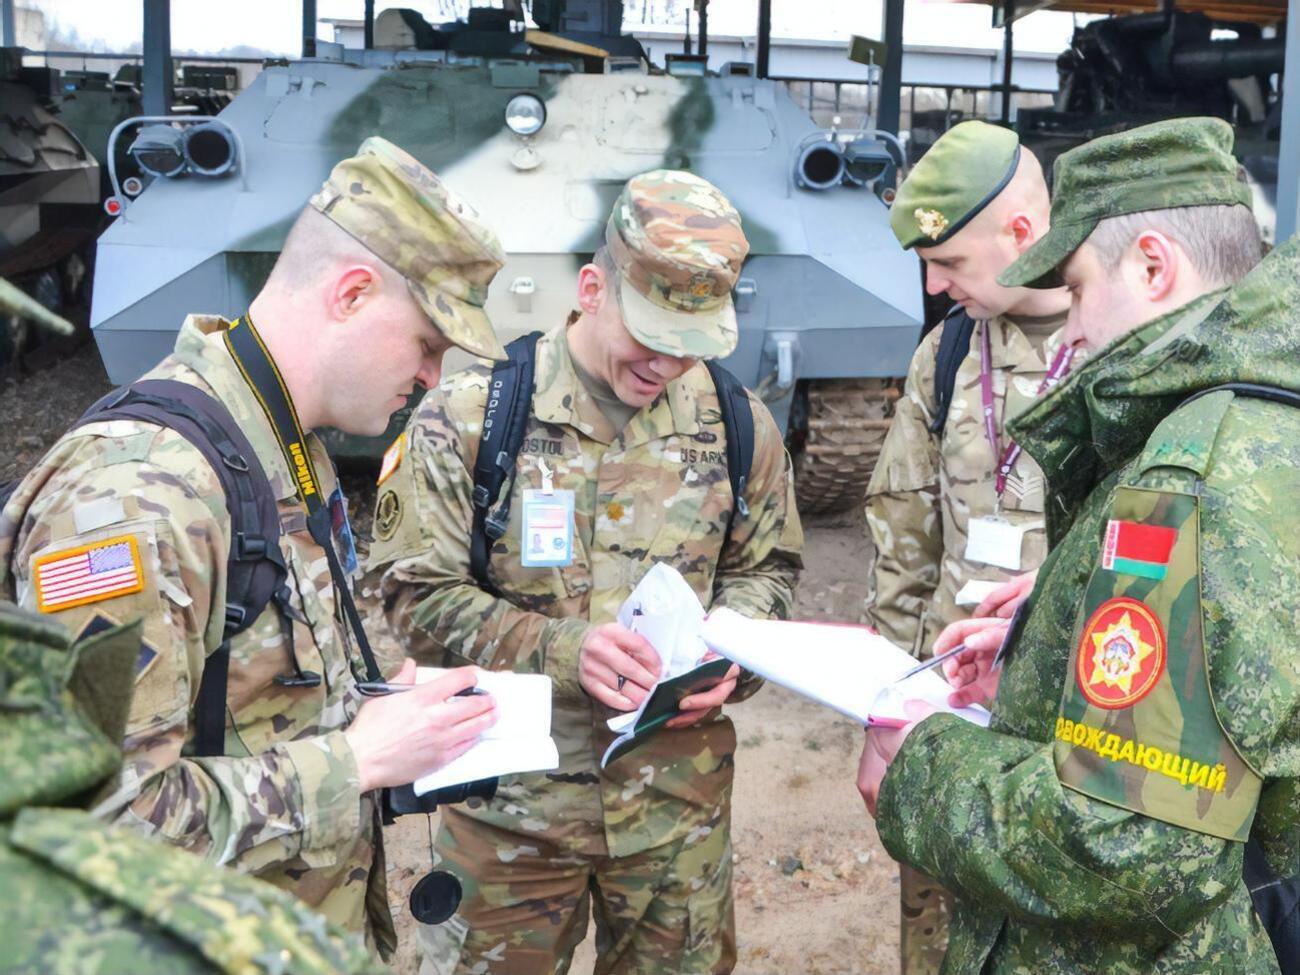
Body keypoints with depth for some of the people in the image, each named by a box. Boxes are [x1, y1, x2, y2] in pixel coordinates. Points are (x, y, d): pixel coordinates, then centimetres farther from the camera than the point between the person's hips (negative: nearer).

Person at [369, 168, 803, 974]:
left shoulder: (735, 421, -1)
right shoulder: (472, 413, -11)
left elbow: (765, 569, 11)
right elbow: (419, 593, -10)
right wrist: (562, 649, -23)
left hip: (680, 801, 3)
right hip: (512, 797, -2)